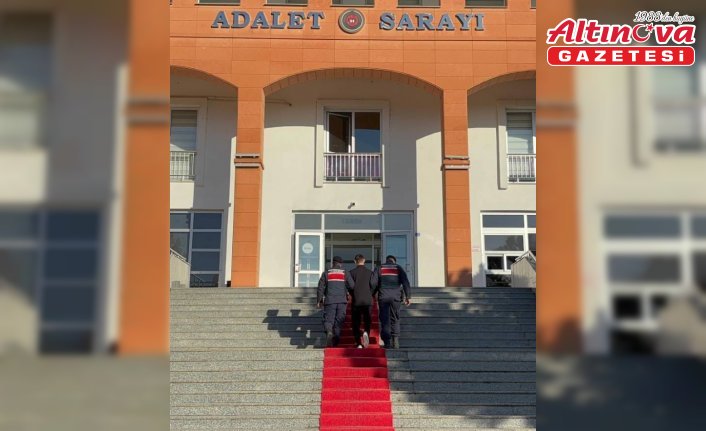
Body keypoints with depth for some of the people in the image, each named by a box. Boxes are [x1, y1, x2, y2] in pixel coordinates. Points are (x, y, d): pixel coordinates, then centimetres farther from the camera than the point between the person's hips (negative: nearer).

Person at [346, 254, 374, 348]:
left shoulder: (351, 272, 1)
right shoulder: (370, 272, 4)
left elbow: (350, 285, -11)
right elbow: (373, 286, -2)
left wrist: (353, 295, 7)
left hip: (356, 301, -1)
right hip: (368, 301, 1)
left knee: (356, 323, 7)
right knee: (367, 321, 10)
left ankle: (359, 344, -1)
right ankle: (366, 333, -21)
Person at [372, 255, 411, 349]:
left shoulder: (379, 268, 10)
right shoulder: (399, 268, 10)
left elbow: (373, 283, 3)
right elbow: (406, 283, 1)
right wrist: (408, 296, 0)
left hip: (383, 297, 0)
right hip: (396, 297, 0)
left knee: (385, 320, 3)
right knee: (395, 319, 9)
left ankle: (387, 342, -2)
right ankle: (395, 340, -4)